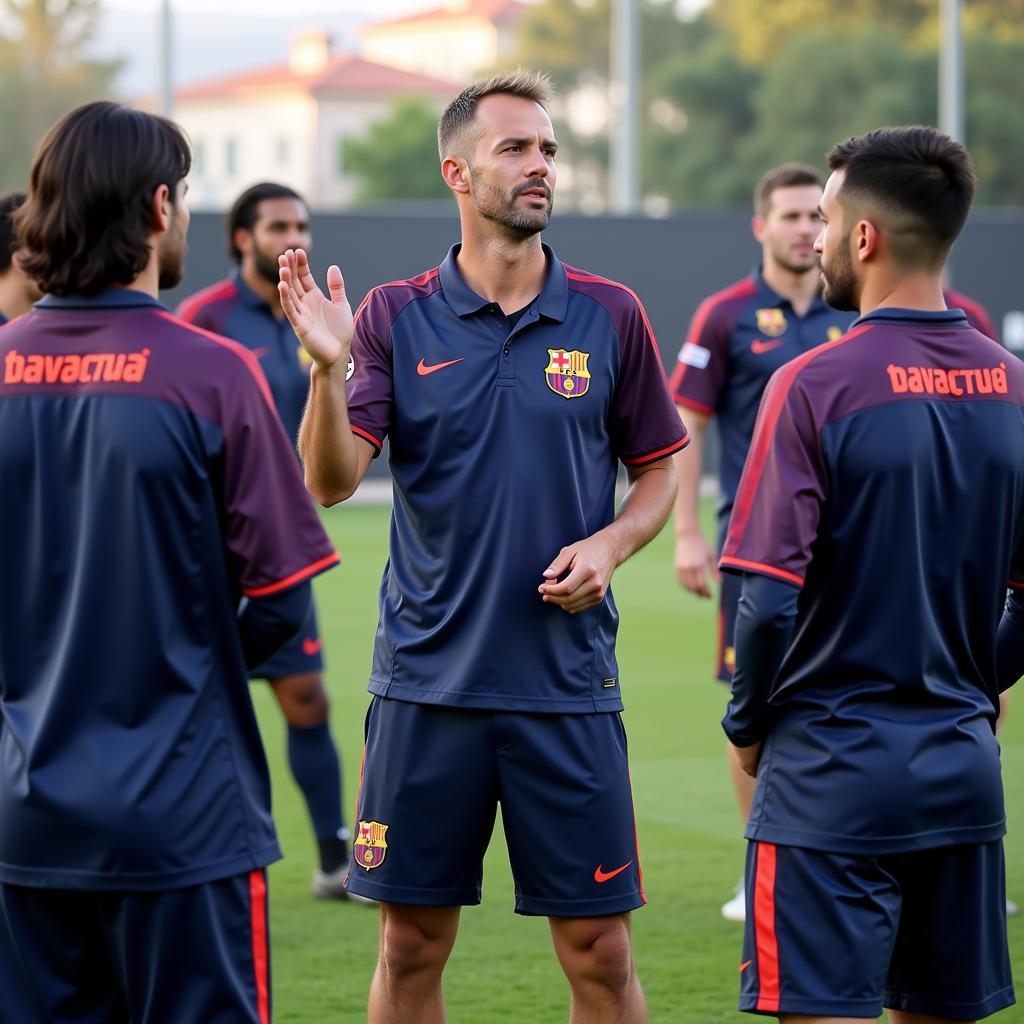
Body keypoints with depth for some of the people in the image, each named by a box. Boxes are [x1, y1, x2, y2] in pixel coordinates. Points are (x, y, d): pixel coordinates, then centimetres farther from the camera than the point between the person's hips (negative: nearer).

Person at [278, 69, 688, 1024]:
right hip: (427, 683, 0)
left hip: (568, 684, 0)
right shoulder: (395, 317, 0)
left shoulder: (610, 316, 3)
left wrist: (610, 544, -8)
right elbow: (331, 481, -8)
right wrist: (327, 368, -25)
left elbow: (657, 469, 11)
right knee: (412, 946, 6)